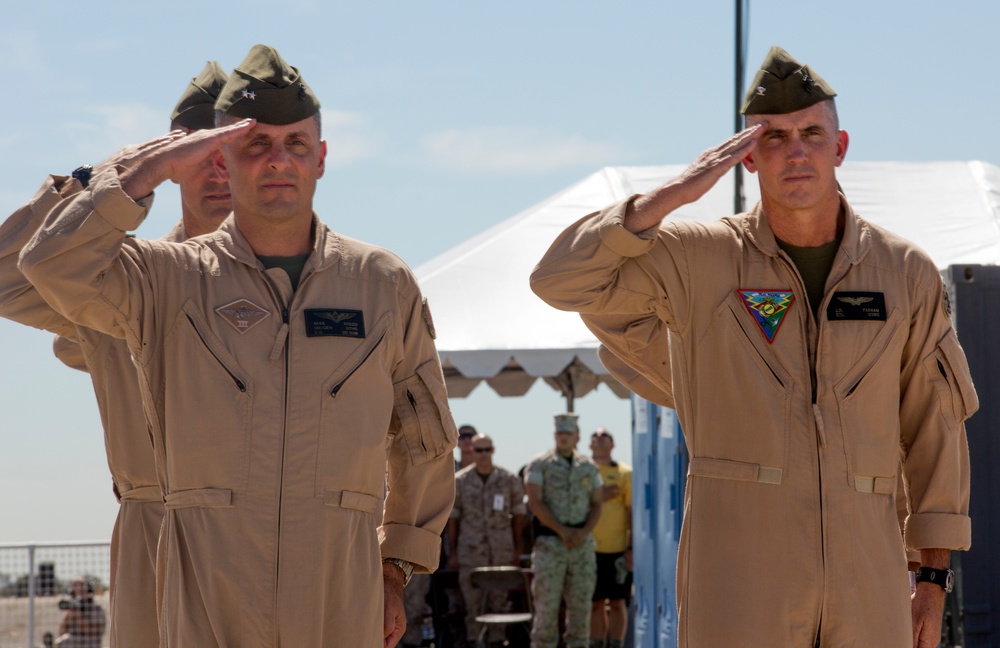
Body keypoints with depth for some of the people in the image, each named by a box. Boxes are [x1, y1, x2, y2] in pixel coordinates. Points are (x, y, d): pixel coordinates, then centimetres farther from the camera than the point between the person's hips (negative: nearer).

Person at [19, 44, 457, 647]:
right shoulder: (173, 278, 6)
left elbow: (424, 441, 20)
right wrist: (152, 168, -9)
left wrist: (396, 572, 17)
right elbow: (54, 266, -12)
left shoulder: (384, 284, 11)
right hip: (209, 594, -2)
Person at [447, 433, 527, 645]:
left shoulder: (509, 480, 4)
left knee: (499, 600, 4)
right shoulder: (460, 481, 3)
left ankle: (497, 640, 10)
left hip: (502, 550, 1)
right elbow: (452, 518, 5)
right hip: (471, 549, -1)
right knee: (472, 600, -1)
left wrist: (517, 549, 7)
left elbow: (518, 514, 9)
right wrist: (452, 552, 2)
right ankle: (472, 640, 3)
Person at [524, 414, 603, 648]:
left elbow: (596, 504, 11)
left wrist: (584, 532, -7)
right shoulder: (540, 465, -1)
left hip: (582, 543, 4)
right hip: (550, 542, -4)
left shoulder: (589, 467, 11)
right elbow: (535, 503, -8)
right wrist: (562, 531, -13)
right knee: (547, 603, -5)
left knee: (580, 602, 4)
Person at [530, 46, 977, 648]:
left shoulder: (905, 272, 8)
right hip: (739, 565, -3)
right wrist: (677, 191, -11)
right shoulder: (698, 259, 2)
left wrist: (935, 577, 10)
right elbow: (561, 280, -7)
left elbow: (935, 426, 13)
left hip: (866, 564, 3)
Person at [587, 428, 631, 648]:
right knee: (595, 603, 6)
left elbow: (632, 512, 0)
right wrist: (599, 498, -12)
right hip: (590, 548, 2)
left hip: (618, 548, -2)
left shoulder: (624, 473, 2)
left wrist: (632, 548, -7)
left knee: (617, 602, 1)